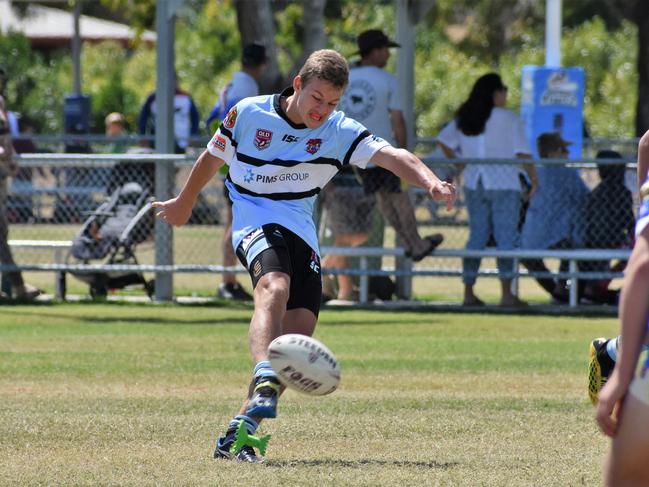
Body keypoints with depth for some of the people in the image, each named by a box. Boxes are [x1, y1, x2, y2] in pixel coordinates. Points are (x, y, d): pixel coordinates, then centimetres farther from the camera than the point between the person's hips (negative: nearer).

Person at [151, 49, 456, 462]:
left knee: (298, 335, -10)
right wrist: (183, 205, 27)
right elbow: (213, 157, 14)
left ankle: (240, 431, -3)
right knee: (274, 288, -35)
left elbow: (392, 156, -19)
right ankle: (264, 384, -58)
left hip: (302, 233, 4)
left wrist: (431, 182, -38)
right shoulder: (248, 114, -4)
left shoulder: (340, 131, -3)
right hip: (256, 222, -4)